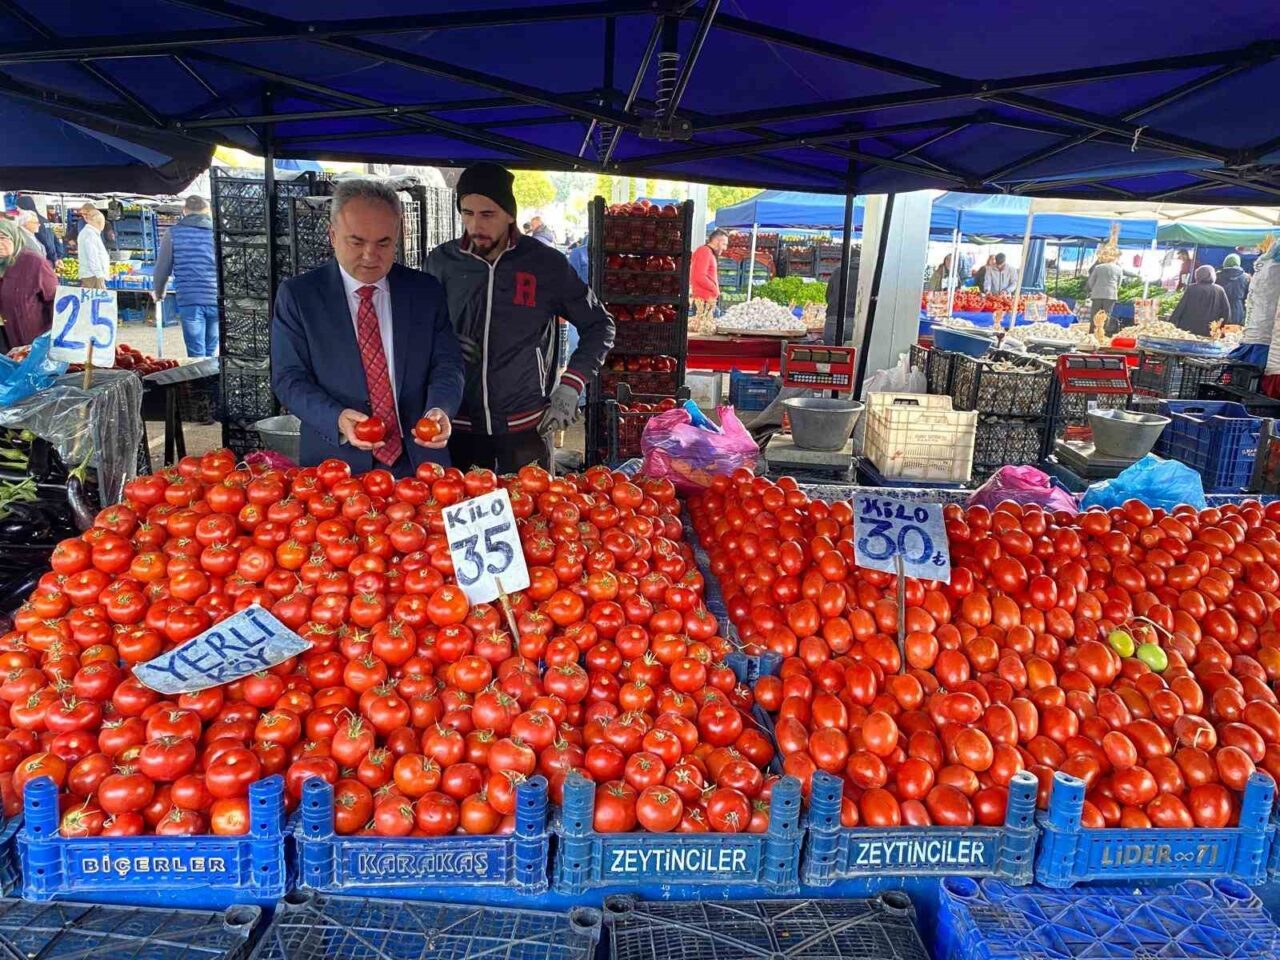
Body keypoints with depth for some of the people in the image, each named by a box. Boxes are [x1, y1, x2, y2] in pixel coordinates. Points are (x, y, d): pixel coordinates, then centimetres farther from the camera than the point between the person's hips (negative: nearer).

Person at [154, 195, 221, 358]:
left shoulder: (174, 233, 5)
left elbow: (162, 267, 10)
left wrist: (158, 293, 28)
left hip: (190, 300, -1)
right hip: (216, 300, 1)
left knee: (196, 354, 1)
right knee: (212, 354, 11)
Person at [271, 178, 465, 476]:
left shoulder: (426, 291, 6)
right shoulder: (297, 295, 1)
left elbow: (446, 364, 4)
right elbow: (289, 378, -2)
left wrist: (440, 410, -18)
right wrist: (337, 419, -21)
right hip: (337, 463, -2)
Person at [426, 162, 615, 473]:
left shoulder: (547, 263, -3)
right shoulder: (442, 262, 1)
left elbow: (599, 326, 6)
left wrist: (570, 388, -4)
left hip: (525, 430, -1)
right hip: (457, 429, 1)